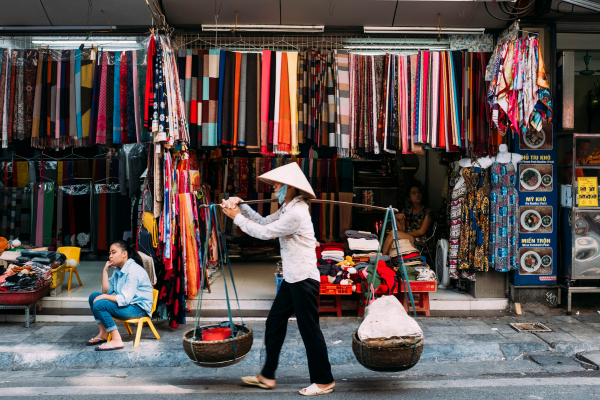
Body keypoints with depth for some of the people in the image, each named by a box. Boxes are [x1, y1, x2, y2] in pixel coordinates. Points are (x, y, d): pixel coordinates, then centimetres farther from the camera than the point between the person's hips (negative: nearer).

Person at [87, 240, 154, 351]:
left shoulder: (133, 271, -21)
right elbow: (106, 291, 8)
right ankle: (103, 334, 9)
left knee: (99, 304, -22)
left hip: (139, 308, -10)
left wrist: (104, 297, -14)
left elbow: (125, 299, -25)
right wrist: (105, 271, 1)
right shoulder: (118, 269, 10)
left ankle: (117, 341, -19)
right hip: (127, 303, 10)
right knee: (93, 296, 7)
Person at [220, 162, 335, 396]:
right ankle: (267, 376, 26)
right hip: (292, 278, 11)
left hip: (304, 280, -11)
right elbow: (264, 222, 14)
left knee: (309, 329, 0)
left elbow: (264, 233, -16)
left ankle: (324, 381, 15)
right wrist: (241, 206, 6)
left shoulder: (296, 213, -20)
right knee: (274, 324, 14)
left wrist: (237, 217, -6)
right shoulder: (287, 209, 13)